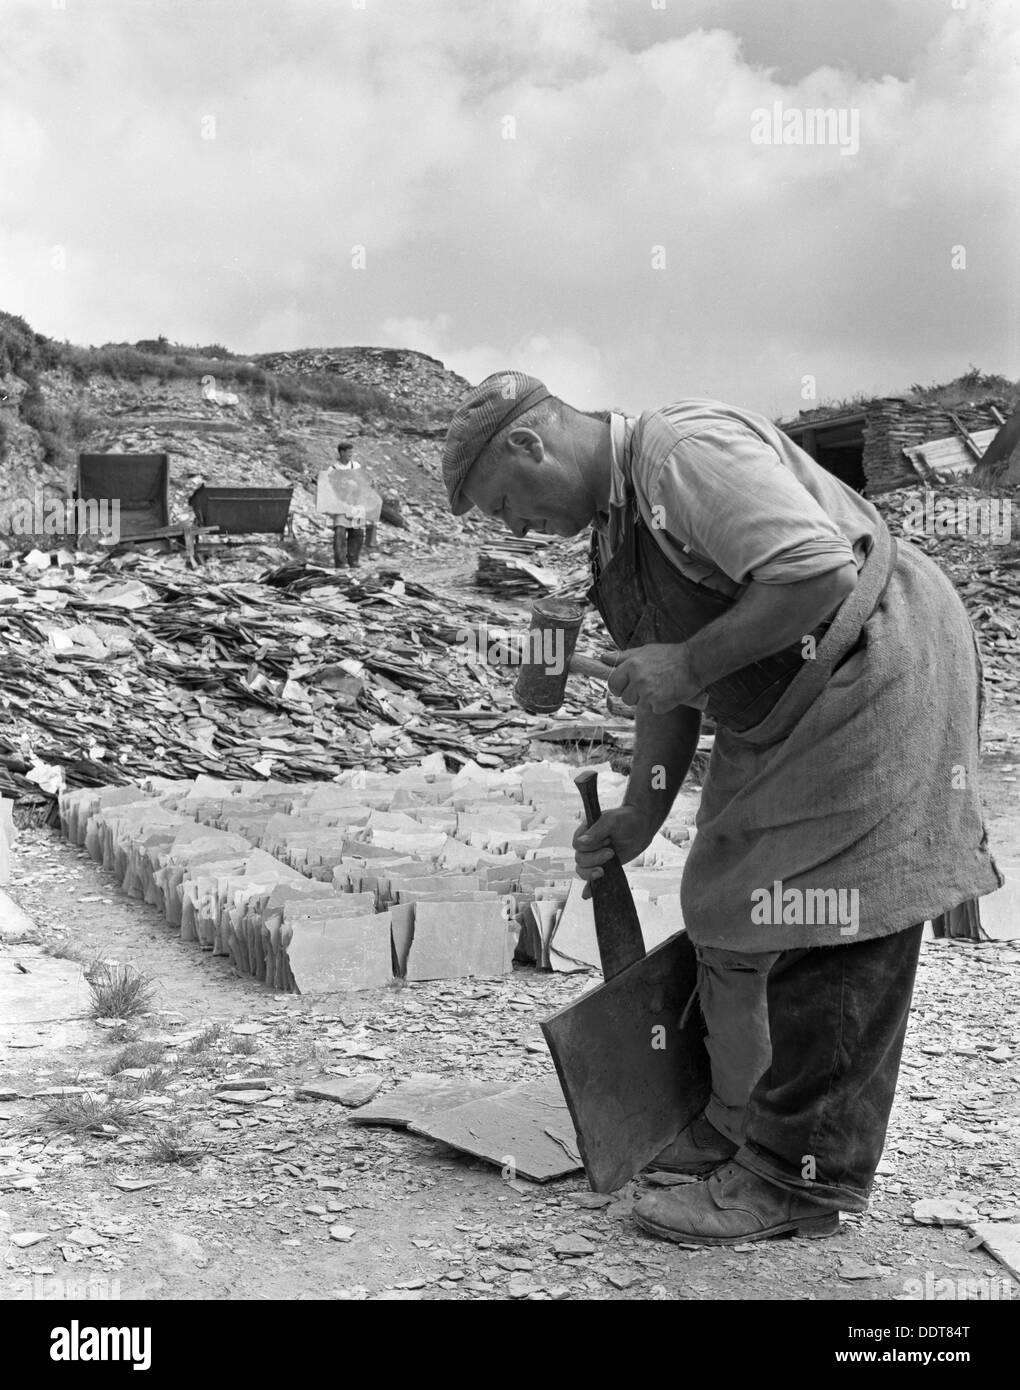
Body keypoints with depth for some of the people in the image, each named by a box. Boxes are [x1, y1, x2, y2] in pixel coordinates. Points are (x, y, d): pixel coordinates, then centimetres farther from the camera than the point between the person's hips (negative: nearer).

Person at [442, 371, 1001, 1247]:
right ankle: (746, 1124, 30)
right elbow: (667, 690, 17)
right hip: (781, 715, 10)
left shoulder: (690, 449, -19)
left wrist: (688, 664, -23)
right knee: (734, 920, 14)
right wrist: (638, 817, 15)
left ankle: (803, 1179, 6)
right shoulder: (619, 526, 12)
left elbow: (821, 570, -30)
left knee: (829, 942, -6)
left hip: (875, 676, -10)